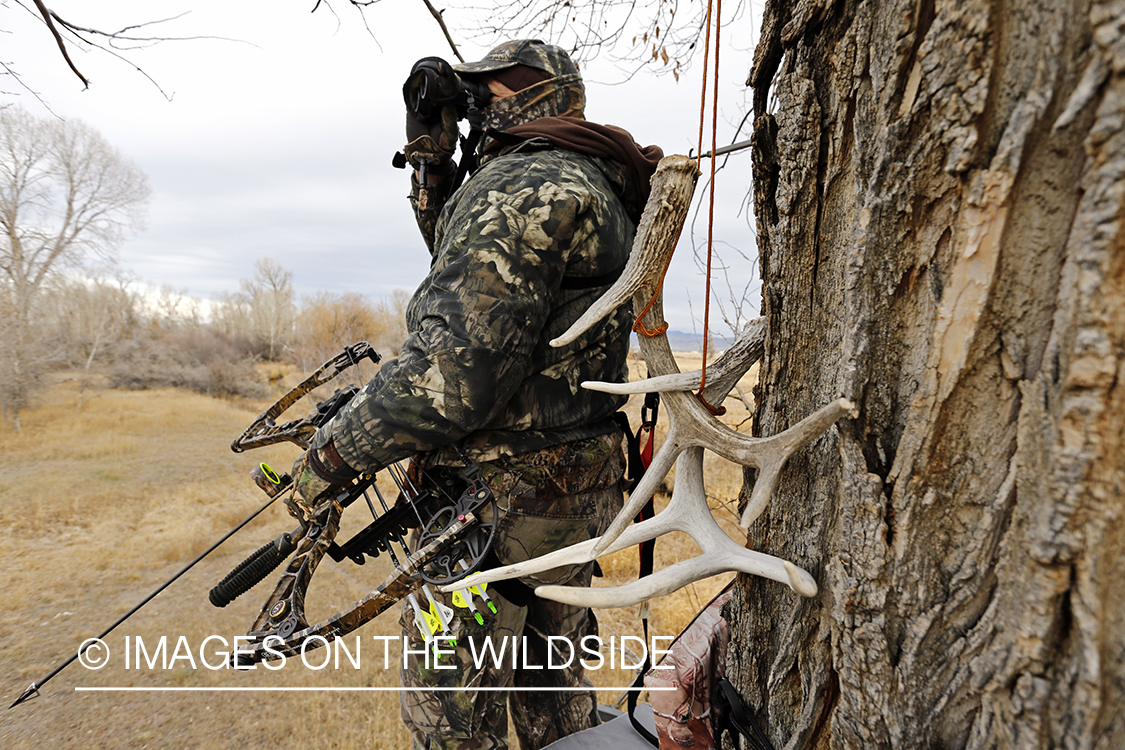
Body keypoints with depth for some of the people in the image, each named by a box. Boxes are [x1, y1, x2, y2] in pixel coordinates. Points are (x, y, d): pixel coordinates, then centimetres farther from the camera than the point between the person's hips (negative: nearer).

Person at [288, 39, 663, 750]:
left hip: (496, 503, -10)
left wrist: (331, 452, -14)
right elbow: (473, 268, 25)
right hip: (575, 497, 10)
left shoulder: (524, 186, -17)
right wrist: (433, 161, 16)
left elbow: (457, 373, -27)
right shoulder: (598, 188, 15)